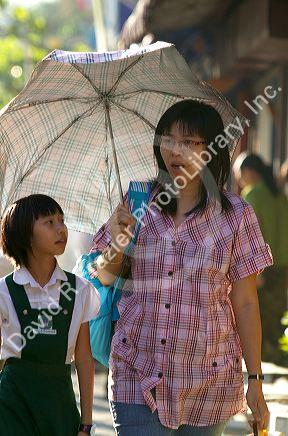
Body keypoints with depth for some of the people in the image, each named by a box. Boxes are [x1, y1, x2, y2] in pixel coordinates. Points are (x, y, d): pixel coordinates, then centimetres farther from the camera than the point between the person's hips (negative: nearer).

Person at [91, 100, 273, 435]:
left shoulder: (235, 215, -1)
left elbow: (245, 304, 0)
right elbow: (104, 278, 12)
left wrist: (255, 382, -2)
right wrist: (115, 246, -10)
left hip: (206, 382, -1)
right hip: (138, 375, 1)